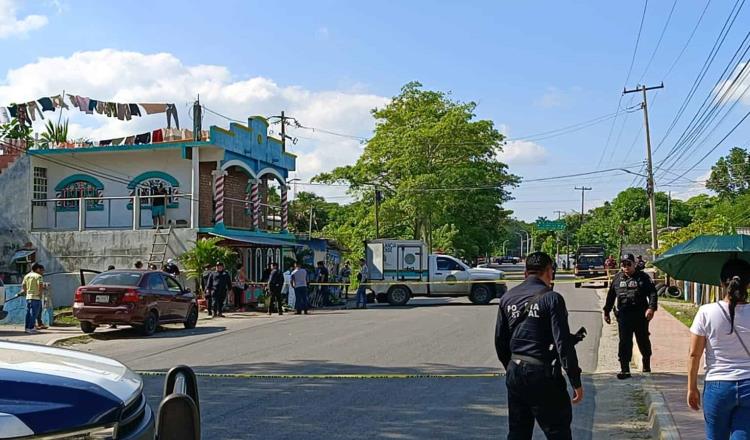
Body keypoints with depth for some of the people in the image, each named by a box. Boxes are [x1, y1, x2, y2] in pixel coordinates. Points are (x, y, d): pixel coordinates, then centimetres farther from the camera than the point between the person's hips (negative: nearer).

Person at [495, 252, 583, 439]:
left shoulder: (507, 298, 7)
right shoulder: (551, 298, -11)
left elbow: (500, 341, 11)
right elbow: (563, 343, -15)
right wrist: (576, 381, -10)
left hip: (514, 373, 6)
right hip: (542, 374, -6)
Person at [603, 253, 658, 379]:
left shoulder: (643, 277, 0)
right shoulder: (617, 278, 8)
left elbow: (652, 293, -7)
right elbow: (611, 296, 14)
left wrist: (651, 307, -22)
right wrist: (606, 312, 14)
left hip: (641, 315, -1)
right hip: (623, 315, 1)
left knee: (643, 341, 13)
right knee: (624, 342, -4)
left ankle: (646, 364, 37)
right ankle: (625, 369, -1)